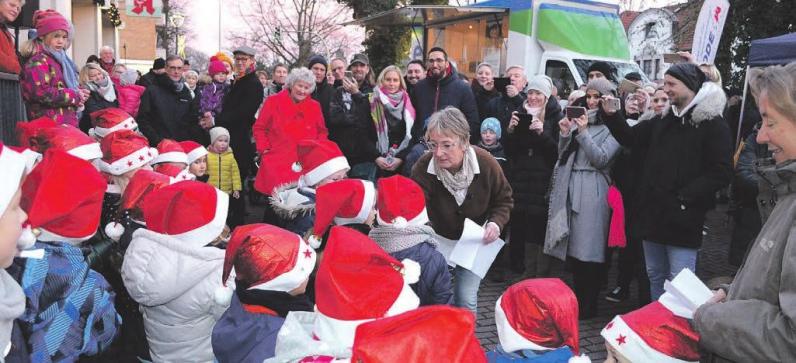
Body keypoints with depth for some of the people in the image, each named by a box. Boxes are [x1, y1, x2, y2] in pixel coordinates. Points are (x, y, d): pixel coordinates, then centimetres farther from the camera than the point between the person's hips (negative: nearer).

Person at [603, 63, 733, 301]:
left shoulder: (712, 123, -9)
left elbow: (722, 172, -14)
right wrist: (611, 115, 2)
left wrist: (684, 197, -18)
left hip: (681, 219, -7)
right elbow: (631, 138, 17)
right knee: (655, 276, 18)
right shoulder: (663, 121, 13)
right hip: (653, 214, 7)